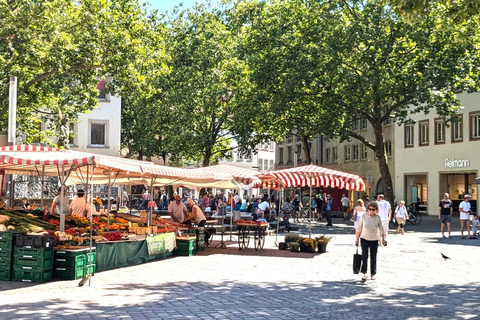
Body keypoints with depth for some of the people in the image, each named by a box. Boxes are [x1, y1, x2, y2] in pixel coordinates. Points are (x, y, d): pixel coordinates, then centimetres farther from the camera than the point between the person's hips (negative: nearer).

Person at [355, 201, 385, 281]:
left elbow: (381, 229, -3)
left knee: (373, 257, 7)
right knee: (364, 255, -13)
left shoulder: (378, 217, -4)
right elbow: (360, 228, 1)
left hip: (374, 240, 1)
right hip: (364, 239, -1)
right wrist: (357, 239, 3)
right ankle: (364, 273, -6)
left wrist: (383, 239, -14)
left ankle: (373, 273, 22)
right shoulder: (364, 216, -5)